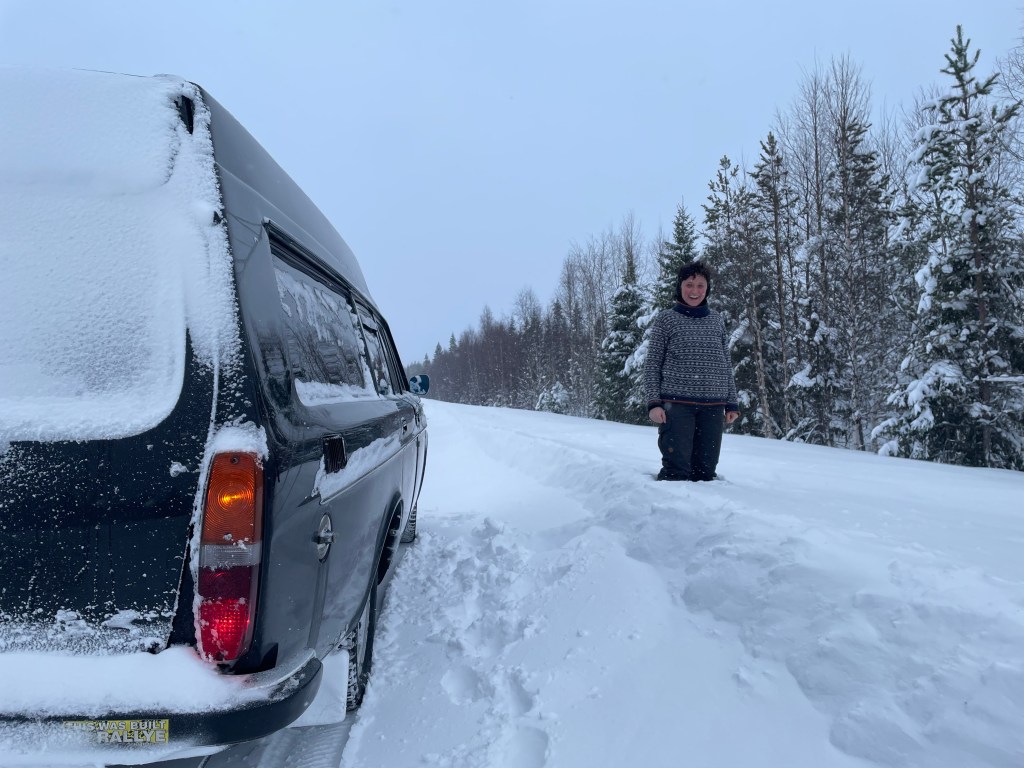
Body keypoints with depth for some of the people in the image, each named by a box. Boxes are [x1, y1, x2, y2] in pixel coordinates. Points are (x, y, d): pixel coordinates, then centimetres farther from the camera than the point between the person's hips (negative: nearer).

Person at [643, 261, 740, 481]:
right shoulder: (665, 319, 4)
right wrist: (653, 402, -8)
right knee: (677, 470, -9)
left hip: (713, 406, 4)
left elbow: (726, 365, 17)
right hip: (676, 404, -3)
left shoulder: (717, 319, 15)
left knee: (706, 470, 2)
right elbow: (652, 365, 3)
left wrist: (732, 403, 12)